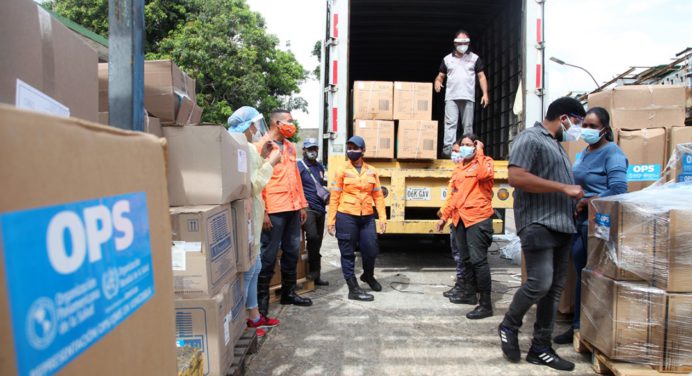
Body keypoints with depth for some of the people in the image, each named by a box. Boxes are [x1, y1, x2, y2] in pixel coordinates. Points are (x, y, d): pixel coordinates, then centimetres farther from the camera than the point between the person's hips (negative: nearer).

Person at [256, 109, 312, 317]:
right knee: (268, 255, 1)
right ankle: (262, 297, 14)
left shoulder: (290, 147, 16)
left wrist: (302, 205, 16)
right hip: (273, 211, -7)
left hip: (293, 209, 7)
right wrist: (262, 212, -16)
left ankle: (288, 292, 28)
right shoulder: (262, 146, -7)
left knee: (292, 252, 14)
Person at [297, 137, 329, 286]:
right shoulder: (299, 166, -5)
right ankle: (314, 270, -9)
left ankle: (315, 276, 17)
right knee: (313, 237, -24)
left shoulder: (320, 167, 18)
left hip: (320, 209, 7)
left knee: (317, 241, 9)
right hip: (307, 208, -7)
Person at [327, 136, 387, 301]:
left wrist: (383, 218, 1)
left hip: (367, 217, 3)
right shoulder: (342, 170, -1)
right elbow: (334, 197, -2)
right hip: (346, 217, -3)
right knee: (348, 253, 3)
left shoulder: (371, 171, 7)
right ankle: (353, 289, 14)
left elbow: (378, 196, 8)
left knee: (371, 250, 10)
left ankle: (368, 276, 40)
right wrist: (331, 220, -5)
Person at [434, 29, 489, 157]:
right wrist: (437, 82, -9)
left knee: (468, 125, 2)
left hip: (468, 97, 0)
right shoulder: (447, 59, 14)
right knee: (450, 123, -11)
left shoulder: (475, 58, 12)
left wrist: (485, 94, -3)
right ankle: (448, 149, -18)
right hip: (451, 97, 0)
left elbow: (481, 77, 9)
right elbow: (440, 76, 16)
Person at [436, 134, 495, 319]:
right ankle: (469, 293, 32)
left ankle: (486, 304, -5)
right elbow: (452, 194, 21)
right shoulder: (458, 168, 19)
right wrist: (444, 216, 19)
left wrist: (480, 153, -15)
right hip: (459, 219, 8)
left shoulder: (485, 161, -2)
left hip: (478, 218, -8)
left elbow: (484, 175, -27)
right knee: (465, 258, 17)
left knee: (478, 260, -10)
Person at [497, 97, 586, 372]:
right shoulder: (530, 138, -6)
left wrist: (576, 198, 15)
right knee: (540, 284, -13)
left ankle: (541, 348, 15)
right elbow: (517, 178, -19)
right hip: (538, 224, -9)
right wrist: (564, 188, -16)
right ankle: (509, 326, 12)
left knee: (554, 289, 7)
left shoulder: (556, 145, 23)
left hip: (561, 226, 9)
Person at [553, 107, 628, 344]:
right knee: (582, 274, 13)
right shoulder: (585, 153, 16)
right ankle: (578, 325, 23)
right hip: (579, 222, 8)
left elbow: (618, 191, -19)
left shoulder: (612, 154, -9)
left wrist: (586, 203, -16)